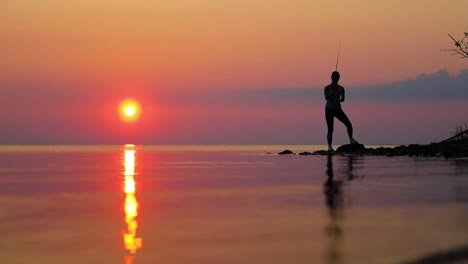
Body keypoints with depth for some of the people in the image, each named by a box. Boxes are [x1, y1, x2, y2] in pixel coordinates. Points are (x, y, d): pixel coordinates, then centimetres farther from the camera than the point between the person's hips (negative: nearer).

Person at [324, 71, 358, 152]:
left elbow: (343, 99, -11)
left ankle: (351, 139, 8)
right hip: (329, 110, -2)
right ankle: (329, 147, 2)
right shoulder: (327, 88, -4)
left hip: (338, 110, 2)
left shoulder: (341, 88, 2)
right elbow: (326, 97, -19)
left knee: (349, 124, -11)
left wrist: (338, 100, -31)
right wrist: (332, 91, -30)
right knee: (330, 129, -6)